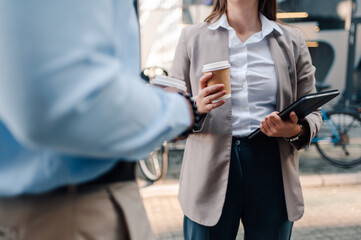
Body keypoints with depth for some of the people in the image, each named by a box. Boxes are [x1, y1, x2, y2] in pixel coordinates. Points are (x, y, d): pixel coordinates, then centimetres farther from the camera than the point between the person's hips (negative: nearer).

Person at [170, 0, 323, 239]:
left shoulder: (292, 40, 11)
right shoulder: (192, 37, 8)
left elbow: (312, 112, 12)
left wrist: (296, 131, -11)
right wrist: (196, 108, -17)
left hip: (271, 167, 2)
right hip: (212, 169, -1)